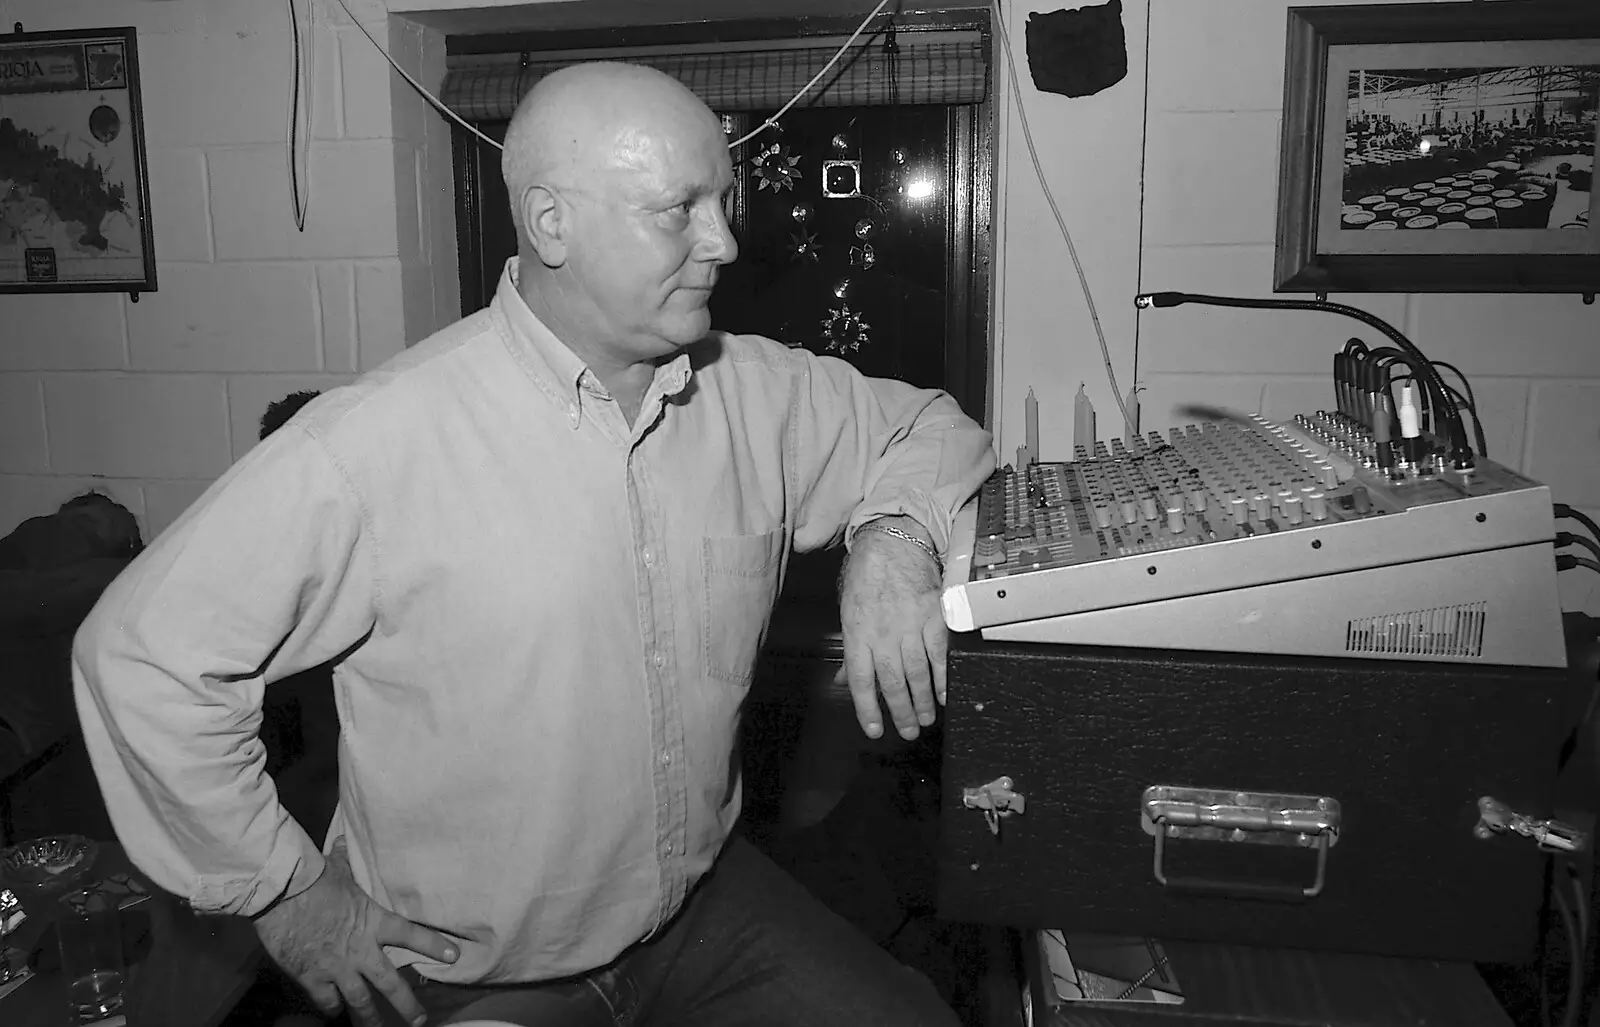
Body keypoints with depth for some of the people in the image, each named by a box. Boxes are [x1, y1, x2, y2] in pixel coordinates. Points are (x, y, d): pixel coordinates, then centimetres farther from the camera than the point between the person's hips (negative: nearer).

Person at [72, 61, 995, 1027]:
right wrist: (286, 895, -9)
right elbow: (145, 652, -16)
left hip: (707, 906, 5)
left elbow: (921, 426, 11)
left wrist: (891, 539, -12)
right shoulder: (379, 441, -24)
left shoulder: (755, 393, -6)